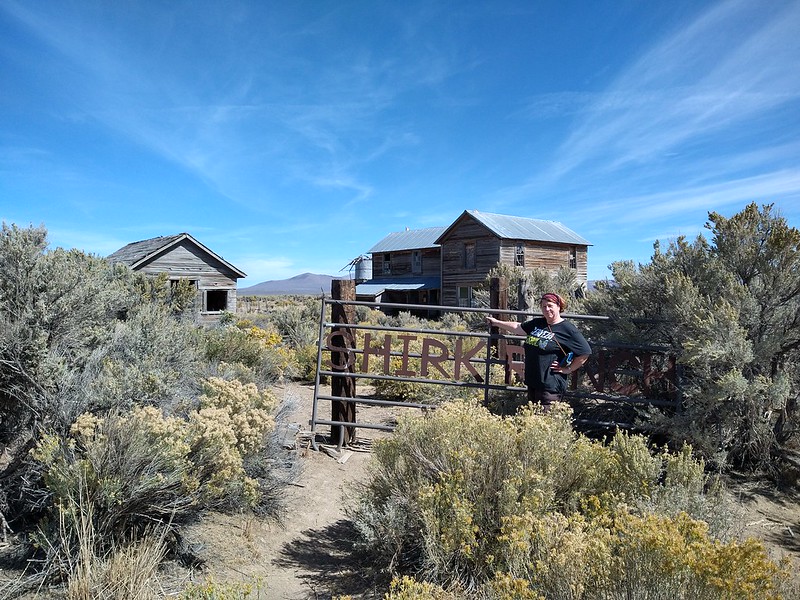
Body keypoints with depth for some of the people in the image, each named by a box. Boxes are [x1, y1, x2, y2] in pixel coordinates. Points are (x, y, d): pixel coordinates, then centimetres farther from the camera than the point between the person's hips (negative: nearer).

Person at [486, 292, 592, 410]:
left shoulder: (567, 329, -10)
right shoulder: (537, 323, 11)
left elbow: (585, 352, -10)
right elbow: (518, 328, 26)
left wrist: (568, 369, -8)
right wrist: (497, 322, 31)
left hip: (550, 386, -8)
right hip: (532, 382, 8)